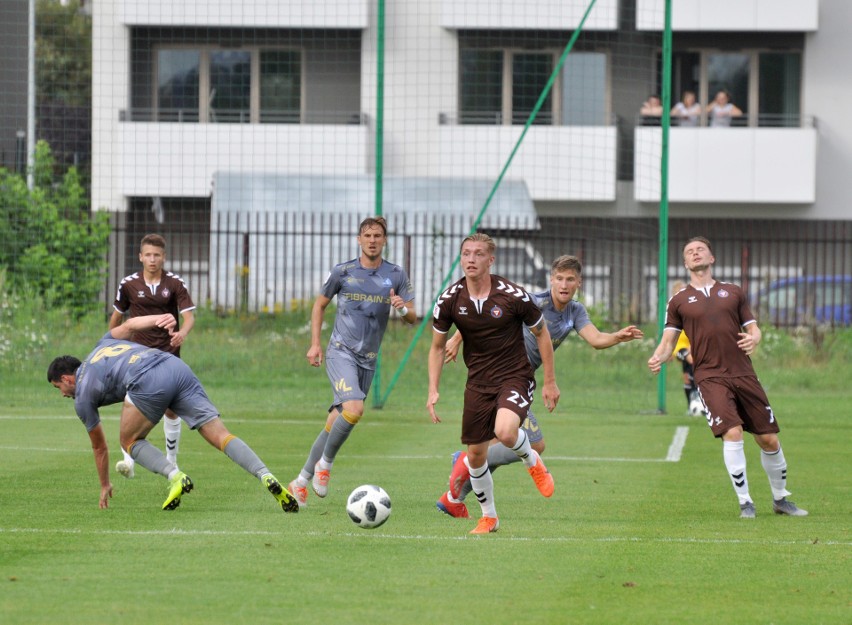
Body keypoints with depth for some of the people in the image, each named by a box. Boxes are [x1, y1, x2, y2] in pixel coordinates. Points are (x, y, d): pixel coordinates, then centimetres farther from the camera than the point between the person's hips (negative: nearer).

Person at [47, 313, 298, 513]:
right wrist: (162, 318, 4)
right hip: (177, 367, 6)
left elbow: (99, 447, 28)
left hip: (148, 382, -6)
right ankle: (267, 478, -19)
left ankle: (175, 476, -7)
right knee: (220, 435, 0)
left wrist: (104, 486, 41)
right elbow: (130, 324, 21)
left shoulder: (82, 397, 20)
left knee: (130, 441, 18)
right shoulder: (104, 344, 38)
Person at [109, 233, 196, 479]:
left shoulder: (176, 283, -5)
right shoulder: (129, 284, -1)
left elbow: (189, 315, -12)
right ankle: (128, 460, -24)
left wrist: (183, 332, -33)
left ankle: (171, 462, 21)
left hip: (168, 352, 0)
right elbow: (117, 315, 13)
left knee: (171, 410, 5)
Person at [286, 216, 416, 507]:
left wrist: (403, 308, -17)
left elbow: (412, 318, 6)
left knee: (335, 423, 6)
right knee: (354, 409, -26)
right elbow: (320, 304, 12)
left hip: (368, 360, 4)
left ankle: (302, 482, 17)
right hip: (341, 351, -4)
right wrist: (315, 343, 4)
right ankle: (325, 464, -6)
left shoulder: (396, 275, 5)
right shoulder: (342, 272, -1)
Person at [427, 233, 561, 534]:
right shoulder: (450, 300, -8)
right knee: (476, 454, 3)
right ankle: (488, 517, 26)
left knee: (505, 431, -31)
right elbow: (437, 346, 6)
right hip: (478, 382, 4)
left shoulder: (513, 295, -16)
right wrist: (433, 391, -3)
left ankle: (533, 461, 5)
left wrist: (550, 382, 0)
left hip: (515, 376, -4)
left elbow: (542, 333, -1)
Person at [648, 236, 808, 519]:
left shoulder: (733, 292, 14)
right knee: (732, 433, -22)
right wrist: (658, 357, -15)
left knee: (769, 439, 3)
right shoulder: (679, 301, 10)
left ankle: (780, 499, 24)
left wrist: (754, 339, -10)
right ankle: (745, 503, -11)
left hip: (744, 374, 2)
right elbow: (668, 340, 7)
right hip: (710, 377, -2)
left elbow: (753, 328, 14)